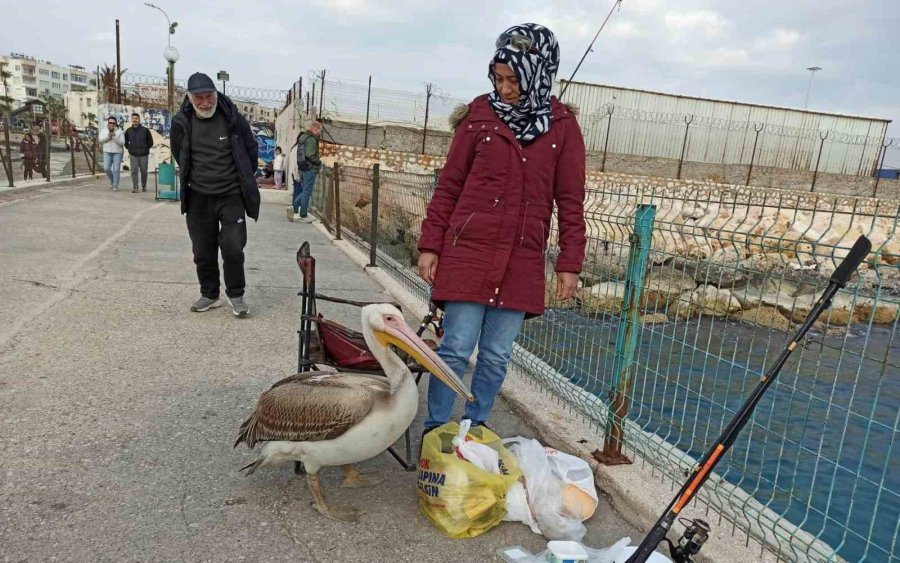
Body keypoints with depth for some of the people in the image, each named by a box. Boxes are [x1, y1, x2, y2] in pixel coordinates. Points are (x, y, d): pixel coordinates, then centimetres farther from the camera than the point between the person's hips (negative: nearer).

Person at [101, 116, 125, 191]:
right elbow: (101, 140, -2)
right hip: (107, 152, 2)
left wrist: (115, 137, -18)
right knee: (106, 168, -6)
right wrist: (108, 135, -15)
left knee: (116, 170, -6)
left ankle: (115, 185, 1)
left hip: (117, 153, -2)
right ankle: (112, 180, 20)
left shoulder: (119, 131, 1)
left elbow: (122, 142, -6)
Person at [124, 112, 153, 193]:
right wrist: (130, 148, 8)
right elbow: (125, 142, 19)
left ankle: (144, 186, 20)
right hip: (133, 155, 1)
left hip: (144, 155, -1)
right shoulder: (128, 131, 6)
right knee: (134, 171, -4)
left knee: (143, 171, 4)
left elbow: (150, 142, 7)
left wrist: (145, 148, 4)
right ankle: (135, 187, -3)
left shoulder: (145, 130, 0)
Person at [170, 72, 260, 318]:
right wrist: (194, 179, 16)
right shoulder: (181, 123, -2)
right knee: (203, 251, 8)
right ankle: (209, 295, 24)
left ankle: (236, 295, 10)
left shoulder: (234, 119, -8)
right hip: (198, 198, 3)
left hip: (232, 196, -2)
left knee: (233, 247, -8)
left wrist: (244, 180, 12)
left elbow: (251, 151, 7)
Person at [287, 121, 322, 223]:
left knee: (304, 191, 18)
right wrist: (319, 162, -9)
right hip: (310, 169, -9)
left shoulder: (303, 137, 15)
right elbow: (310, 155, -24)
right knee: (307, 192, -1)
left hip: (302, 168, 9)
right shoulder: (311, 139, -15)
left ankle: (294, 208, 8)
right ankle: (303, 215, 5)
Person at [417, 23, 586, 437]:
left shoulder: (562, 126, 4)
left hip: (522, 262, 2)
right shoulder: (481, 114, 1)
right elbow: (449, 185, 4)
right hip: (468, 251, -1)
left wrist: (569, 264, 3)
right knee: (456, 348, 0)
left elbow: (570, 201, 6)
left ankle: (475, 428, 27)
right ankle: (435, 430, 17)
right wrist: (430, 245, 0)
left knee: (497, 355, 8)